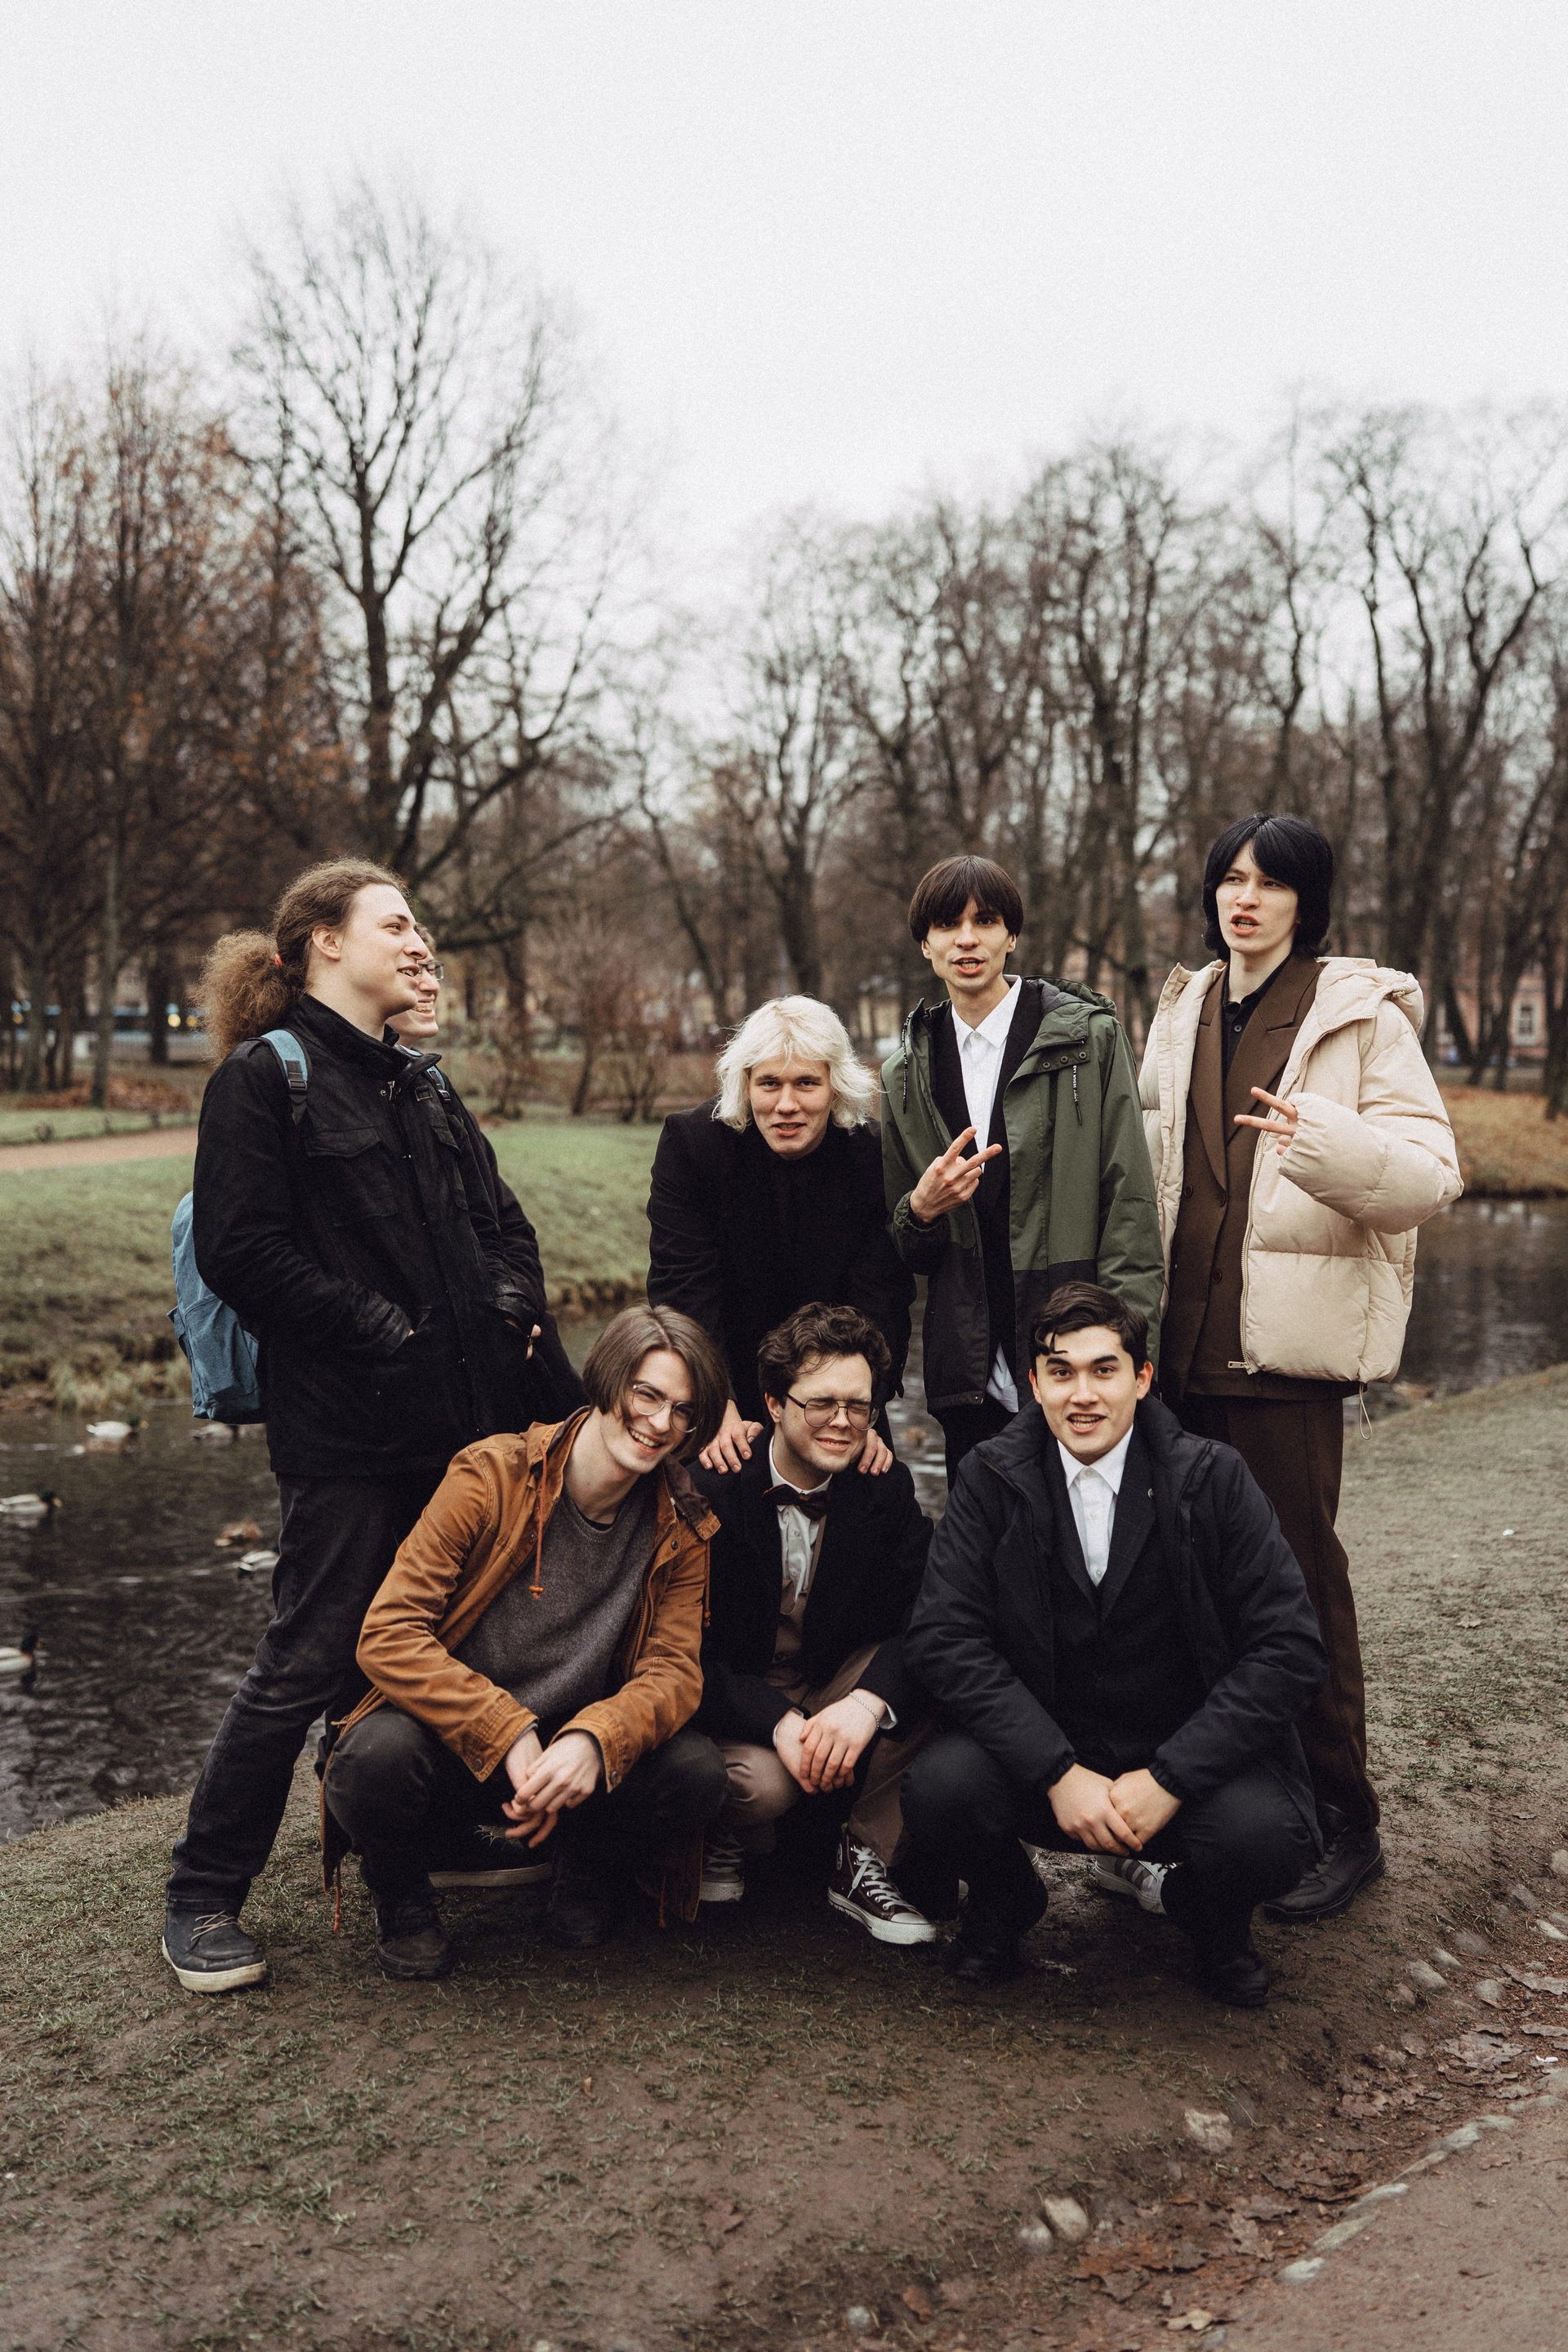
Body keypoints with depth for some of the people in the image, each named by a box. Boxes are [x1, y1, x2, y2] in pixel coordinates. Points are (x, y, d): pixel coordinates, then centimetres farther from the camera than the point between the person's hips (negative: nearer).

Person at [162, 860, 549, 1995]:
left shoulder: (420, 1085, 19)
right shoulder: (265, 1075, -5)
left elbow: (488, 1220, 24)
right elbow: (241, 1250, -13)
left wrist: (514, 1299, 3)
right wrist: (383, 1332, -15)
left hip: (465, 1416, 7)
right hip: (348, 1430, -7)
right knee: (312, 1660, -2)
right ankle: (204, 1899, 14)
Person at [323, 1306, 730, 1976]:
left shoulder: (681, 1528, -1)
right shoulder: (491, 1476, -14)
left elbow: (674, 1669, -7)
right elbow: (387, 1636, -18)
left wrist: (594, 1740, -30)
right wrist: (508, 1738, -28)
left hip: (570, 1760, 3)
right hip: (452, 1746, -2)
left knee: (695, 1771, -26)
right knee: (380, 1756, -36)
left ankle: (590, 1871, 9)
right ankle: (402, 1899, 1)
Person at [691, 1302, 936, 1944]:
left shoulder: (887, 1489, -7)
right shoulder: (708, 1492, -17)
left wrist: (867, 1702, -35)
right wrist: (779, 1722, -33)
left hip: (834, 1691, 4)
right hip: (732, 1703, -3)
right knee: (763, 1781, -35)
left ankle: (864, 1861, -10)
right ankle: (725, 1836, 5)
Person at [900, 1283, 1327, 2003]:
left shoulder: (1213, 1478, -7)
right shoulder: (991, 1479, -4)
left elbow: (1290, 1648, -11)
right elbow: (942, 1637, -11)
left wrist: (1168, 1780, -19)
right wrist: (1059, 1773, -22)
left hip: (1185, 1761, 0)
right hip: (1041, 1759, 1)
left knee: (1262, 1835, -30)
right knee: (939, 1786, -28)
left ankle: (1210, 1917, 10)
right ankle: (1003, 1904, 9)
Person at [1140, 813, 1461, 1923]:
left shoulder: (1362, 1014, -2)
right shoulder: (1185, 1013, 15)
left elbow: (1433, 1172, -11)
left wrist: (1330, 1145, -29)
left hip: (1289, 1338, -6)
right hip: (1187, 1336, 6)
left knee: (1297, 1578, -3)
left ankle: (1343, 1821, 11)